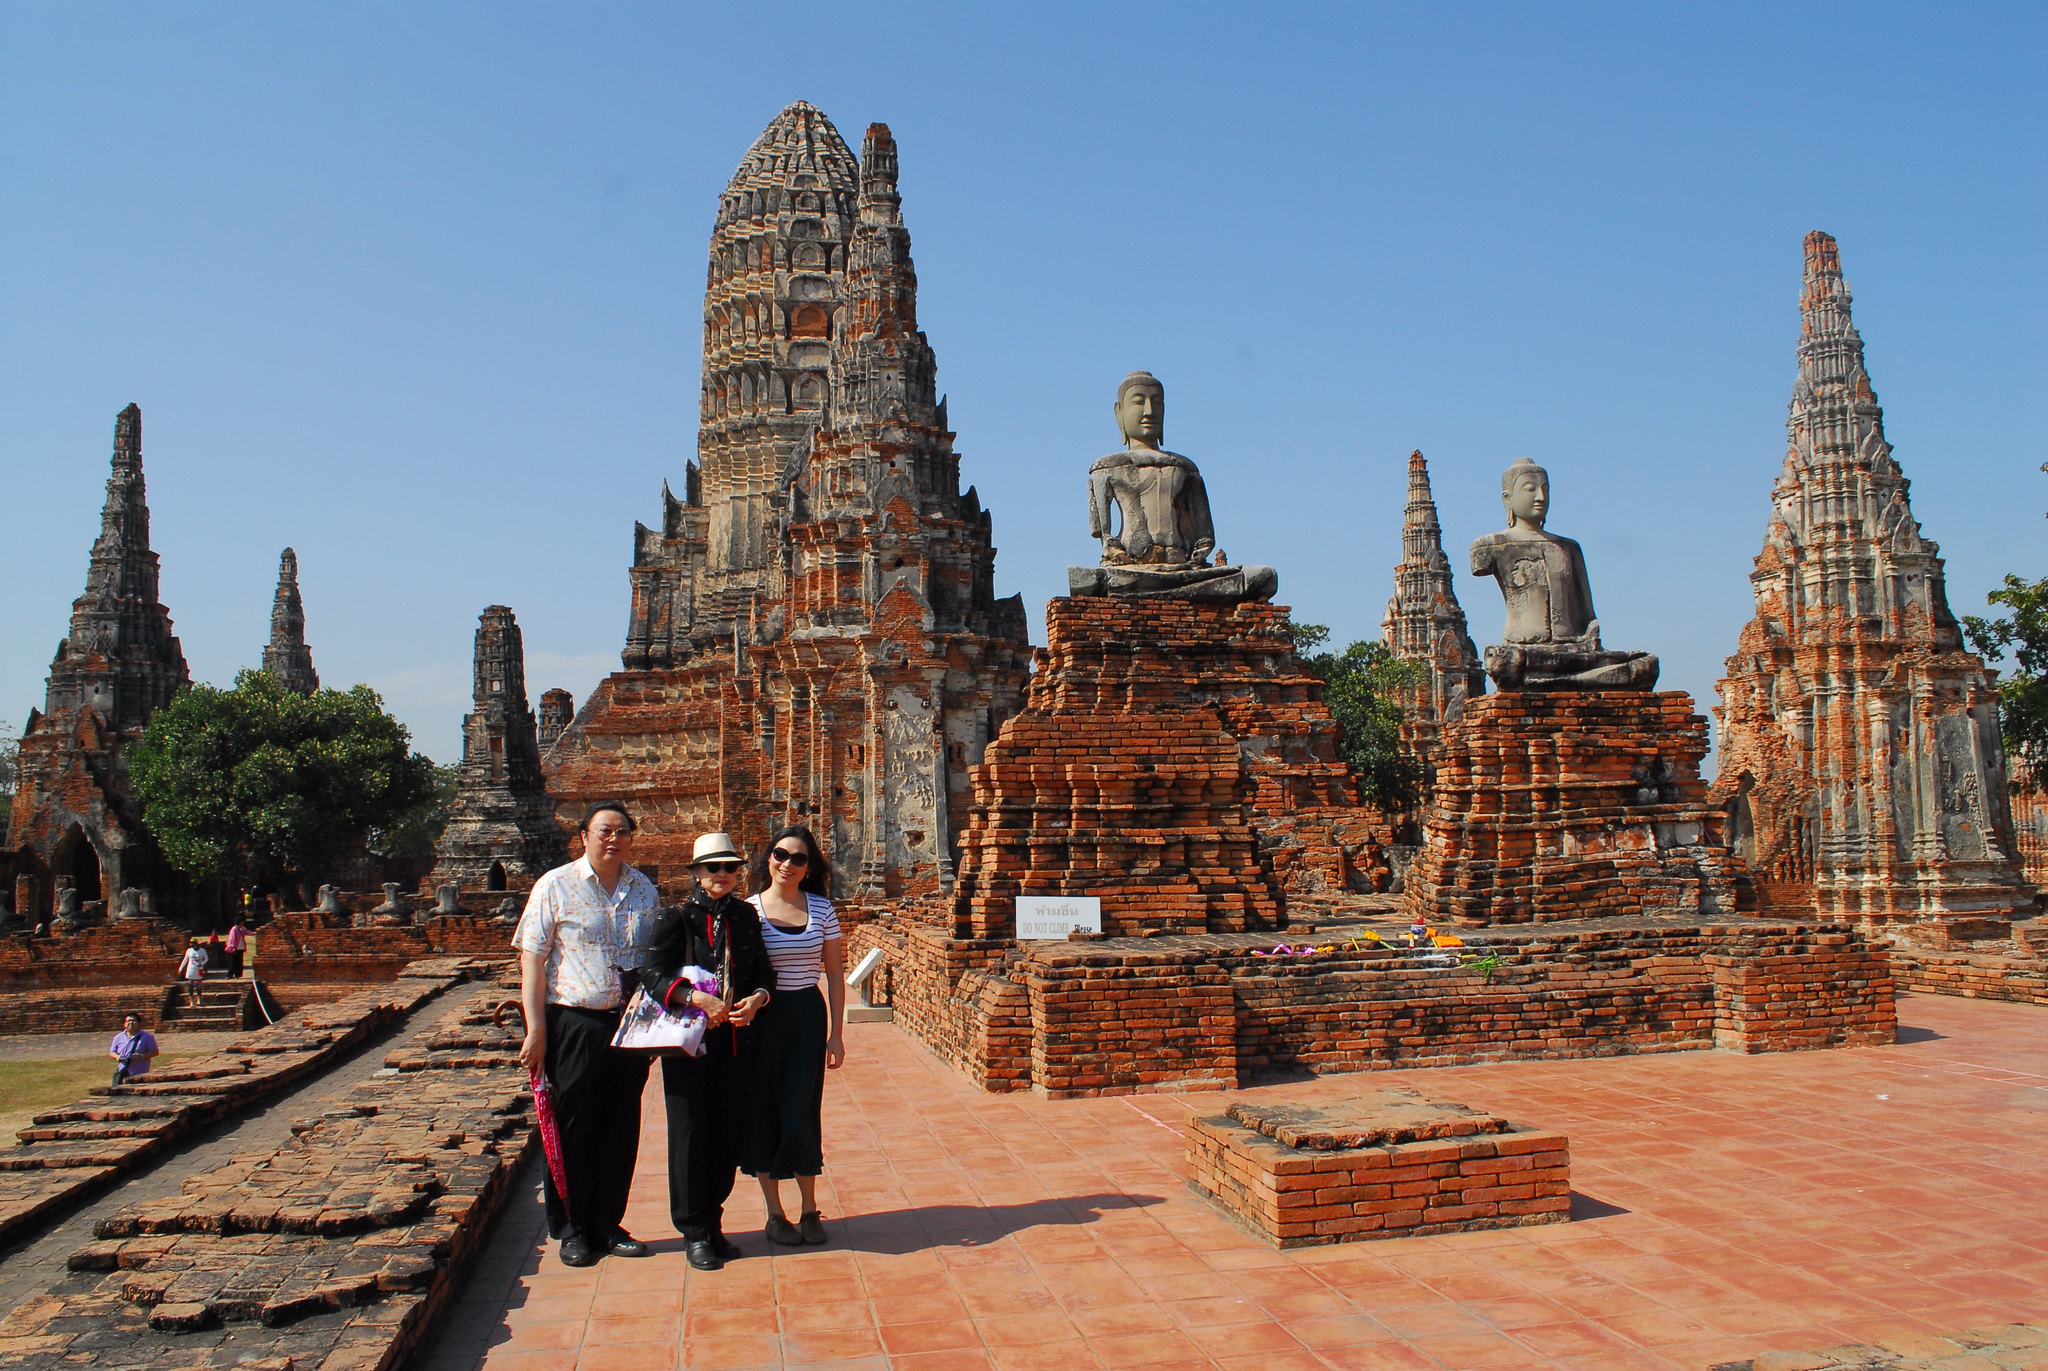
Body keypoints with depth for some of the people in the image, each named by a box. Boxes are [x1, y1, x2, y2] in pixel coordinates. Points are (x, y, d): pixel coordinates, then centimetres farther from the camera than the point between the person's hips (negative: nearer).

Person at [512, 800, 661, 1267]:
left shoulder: (644, 890, 9)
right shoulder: (555, 886, -2)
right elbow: (532, 959, -5)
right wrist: (536, 1028, -11)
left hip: (630, 1024, 4)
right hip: (574, 1023, -4)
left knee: (621, 1128, 9)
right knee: (573, 1129, 4)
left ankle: (607, 1224, 22)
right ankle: (572, 1229, 18)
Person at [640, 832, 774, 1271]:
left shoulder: (746, 916, 9)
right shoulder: (675, 917, -3)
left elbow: (764, 971, 10)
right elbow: (653, 974, -12)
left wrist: (757, 999, -11)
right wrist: (697, 997, -24)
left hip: (735, 1039, 4)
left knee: (729, 1132, 8)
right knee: (691, 1132, 2)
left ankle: (712, 1222, 24)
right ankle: (695, 1231, 15)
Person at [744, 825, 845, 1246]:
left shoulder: (821, 909, 1)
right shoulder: (748, 910, -4)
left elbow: (834, 973, 5)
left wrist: (836, 1033, 3)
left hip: (807, 1017, 1)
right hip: (761, 1018, 0)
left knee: (801, 1114, 0)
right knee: (764, 1113, 6)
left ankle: (810, 1210, 20)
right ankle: (775, 1215, 21)